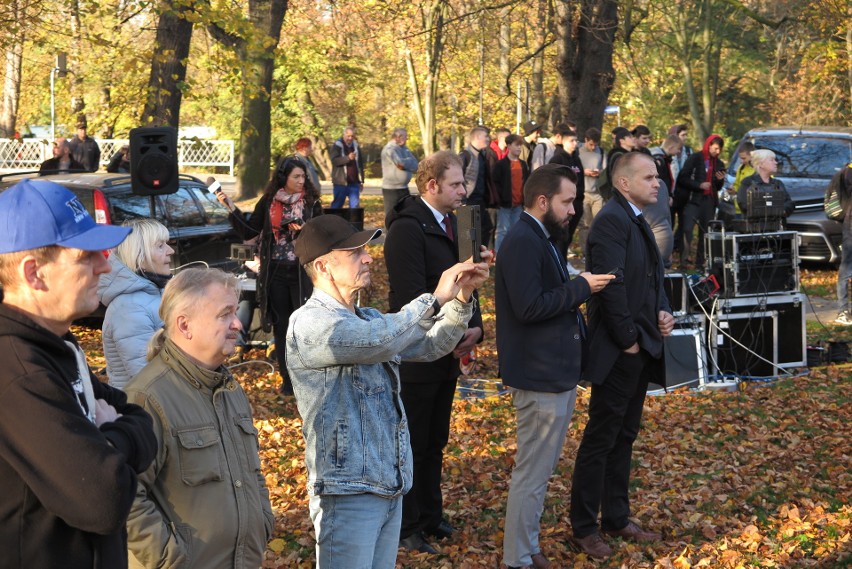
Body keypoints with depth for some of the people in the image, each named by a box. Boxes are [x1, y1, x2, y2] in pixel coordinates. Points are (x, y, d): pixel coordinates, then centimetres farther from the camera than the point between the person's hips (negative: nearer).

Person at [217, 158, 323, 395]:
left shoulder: (311, 202, -1)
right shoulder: (268, 202, 3)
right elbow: (248, 233, 2)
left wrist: (305, 230, -18)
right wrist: (231, 208, -6)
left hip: (302, 271, -2)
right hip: (275, 272, 2)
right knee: (281, 326, 8)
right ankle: (287, 378, 18)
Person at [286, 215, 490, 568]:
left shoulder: (369, 319, 14)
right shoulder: (309, 323, -15)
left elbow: (430, 345, 12)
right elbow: (376, 343, -31)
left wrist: (462, 297, -3)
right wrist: (435, 299, -22)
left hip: (390, 488, 8)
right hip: (348, 493, -8)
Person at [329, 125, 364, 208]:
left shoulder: (356, 146, 13)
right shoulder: (337, 146, -4)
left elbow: (360, 164, 19)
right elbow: (334, 160, -19)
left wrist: (361, 180, 17)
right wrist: (348, 158, -31)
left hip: (354, 182, 5)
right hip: (340, 182, -5)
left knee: (355, 206, 2)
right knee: (337, 205, 2)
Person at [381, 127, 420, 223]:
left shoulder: (404, 148, 13)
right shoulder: (389, 149, -13)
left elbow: (415, 166, 5)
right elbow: (401, 164, -26)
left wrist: (405, 163, -14)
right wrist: (409, 161, -6)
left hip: (404, 188, 9)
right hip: (392, 189, -9)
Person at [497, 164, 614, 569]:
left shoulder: (539, 239, 14)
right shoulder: (523, 242, -19)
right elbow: (528, 307, -26)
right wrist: (581, 287, -18)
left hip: (554, 373, 11)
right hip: (539, 377, -11)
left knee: (539, 469, 19)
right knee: (532, 472, -2)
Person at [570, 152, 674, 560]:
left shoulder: (636, 220, 13)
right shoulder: (612, 220, -17)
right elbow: (612, 285, -23)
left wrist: (663, 312, 1)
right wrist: (628, 340, -18)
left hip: (641, 348, 10)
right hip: (617, 353, -10)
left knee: (624, 437, 18)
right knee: (600, 440, 0)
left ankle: (616, 518, 29)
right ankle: (584, 528, 11)